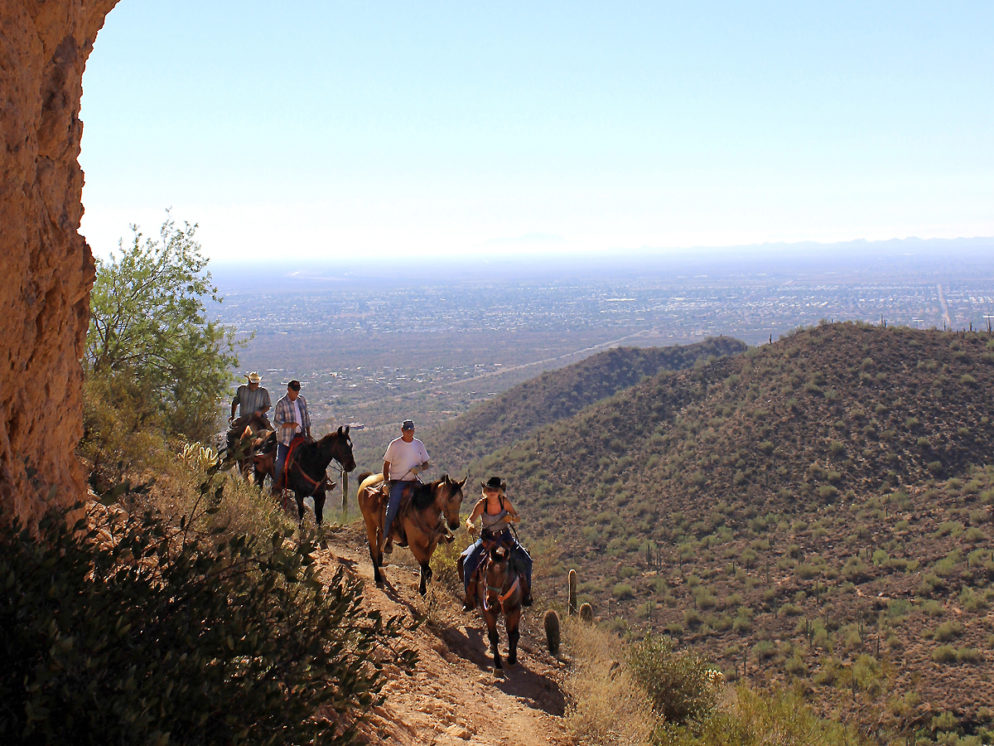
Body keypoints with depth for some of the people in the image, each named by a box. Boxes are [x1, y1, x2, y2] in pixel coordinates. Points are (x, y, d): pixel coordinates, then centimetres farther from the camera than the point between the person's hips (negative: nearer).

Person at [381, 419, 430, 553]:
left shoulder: (419, 444, 8)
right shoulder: (394, 445, -1)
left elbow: (426, 463, 14)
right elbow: (386, 464, 4)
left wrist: (420, 468, -9)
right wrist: (386, 481, -6)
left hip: (414, 480, 3)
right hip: (398, 482, -3)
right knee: (392, 508, -19)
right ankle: (386, 539, -9)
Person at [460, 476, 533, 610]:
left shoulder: (504, 502, -10)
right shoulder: (482, 504, -14)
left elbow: (518, 518, -1)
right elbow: (469, 520, -19)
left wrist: (512, 517, -24)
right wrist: (470, 526, -43)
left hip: (505, 538, 1)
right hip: (486, 538, -1)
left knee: (526, 561, -15)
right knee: (468, 562, -20)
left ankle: (526, 593, 8)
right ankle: (470, 597, -5)